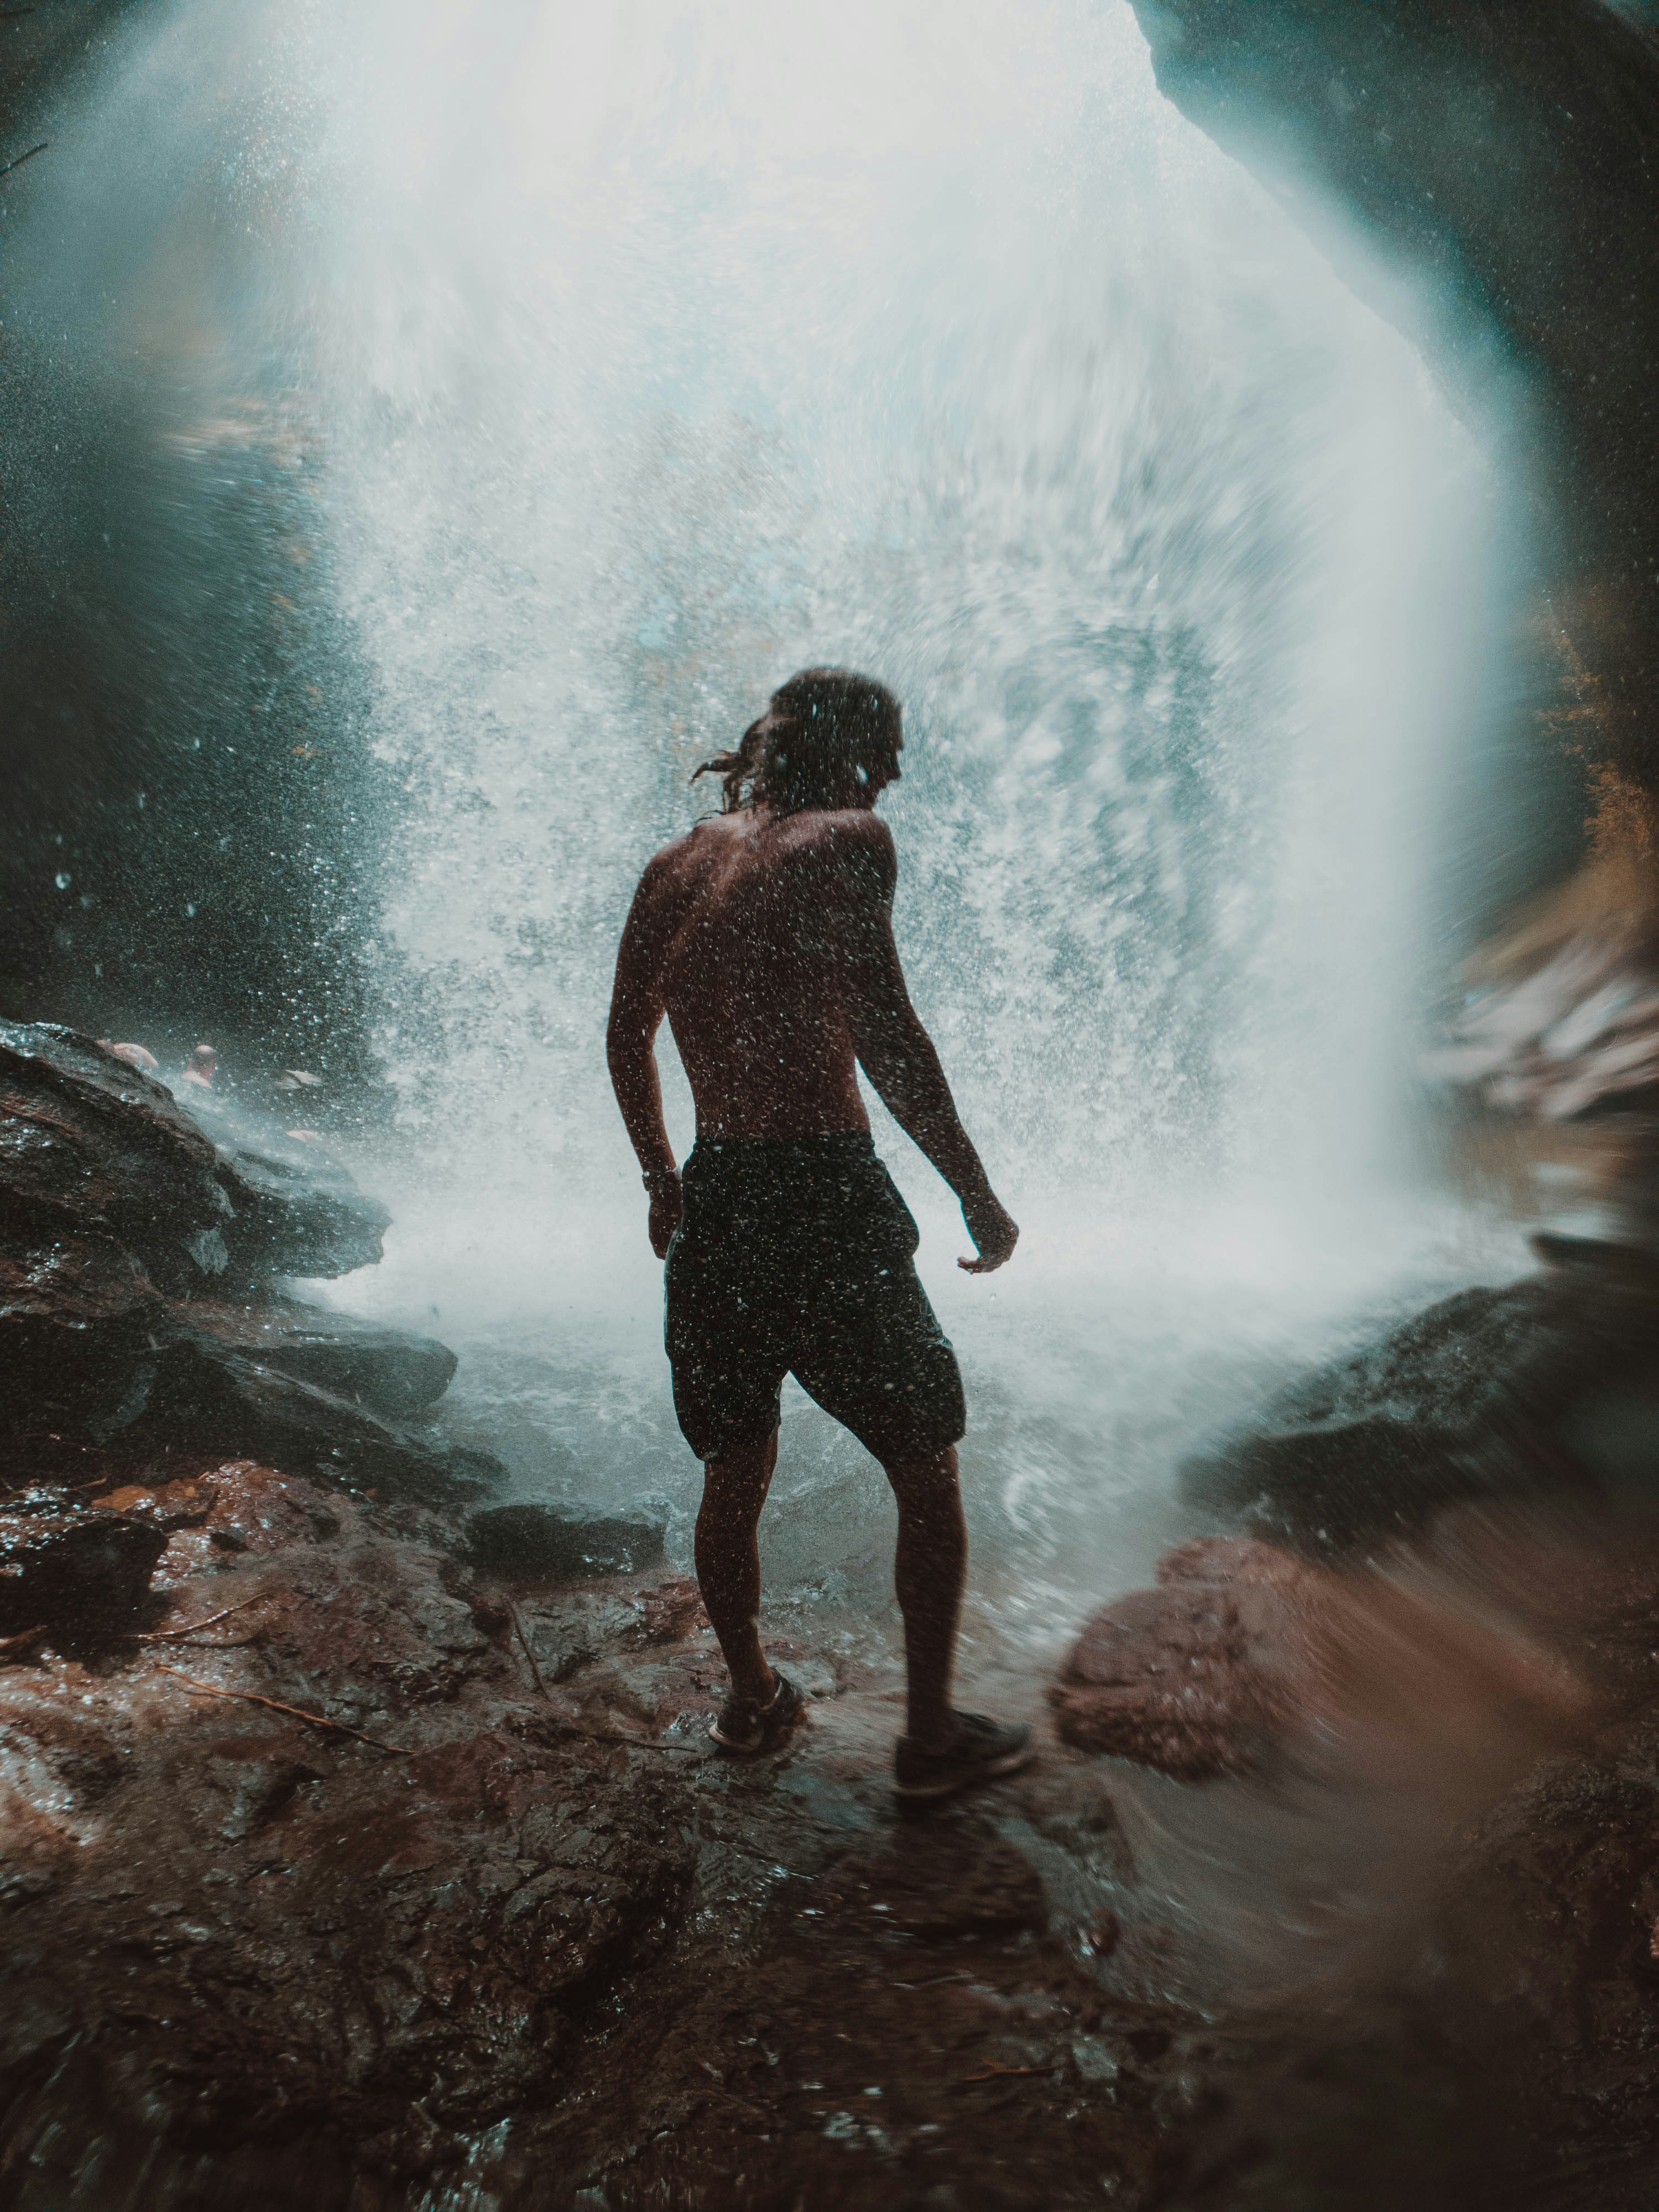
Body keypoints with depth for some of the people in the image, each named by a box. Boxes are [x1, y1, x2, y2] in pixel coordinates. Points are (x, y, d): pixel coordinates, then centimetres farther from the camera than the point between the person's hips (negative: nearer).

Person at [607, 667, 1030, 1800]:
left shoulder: (677, 863, 11)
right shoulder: (844, 842, -9)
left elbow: (628, 1035, 16)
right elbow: (885, 1033, -18)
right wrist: (977, 1190, -10)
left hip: (716, 1198, 7)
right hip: (827, 1199, -7)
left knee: (736, 1469, 22)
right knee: (928, 1468, 12)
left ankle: (752, 1698, 39)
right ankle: (933, 1733, 24)